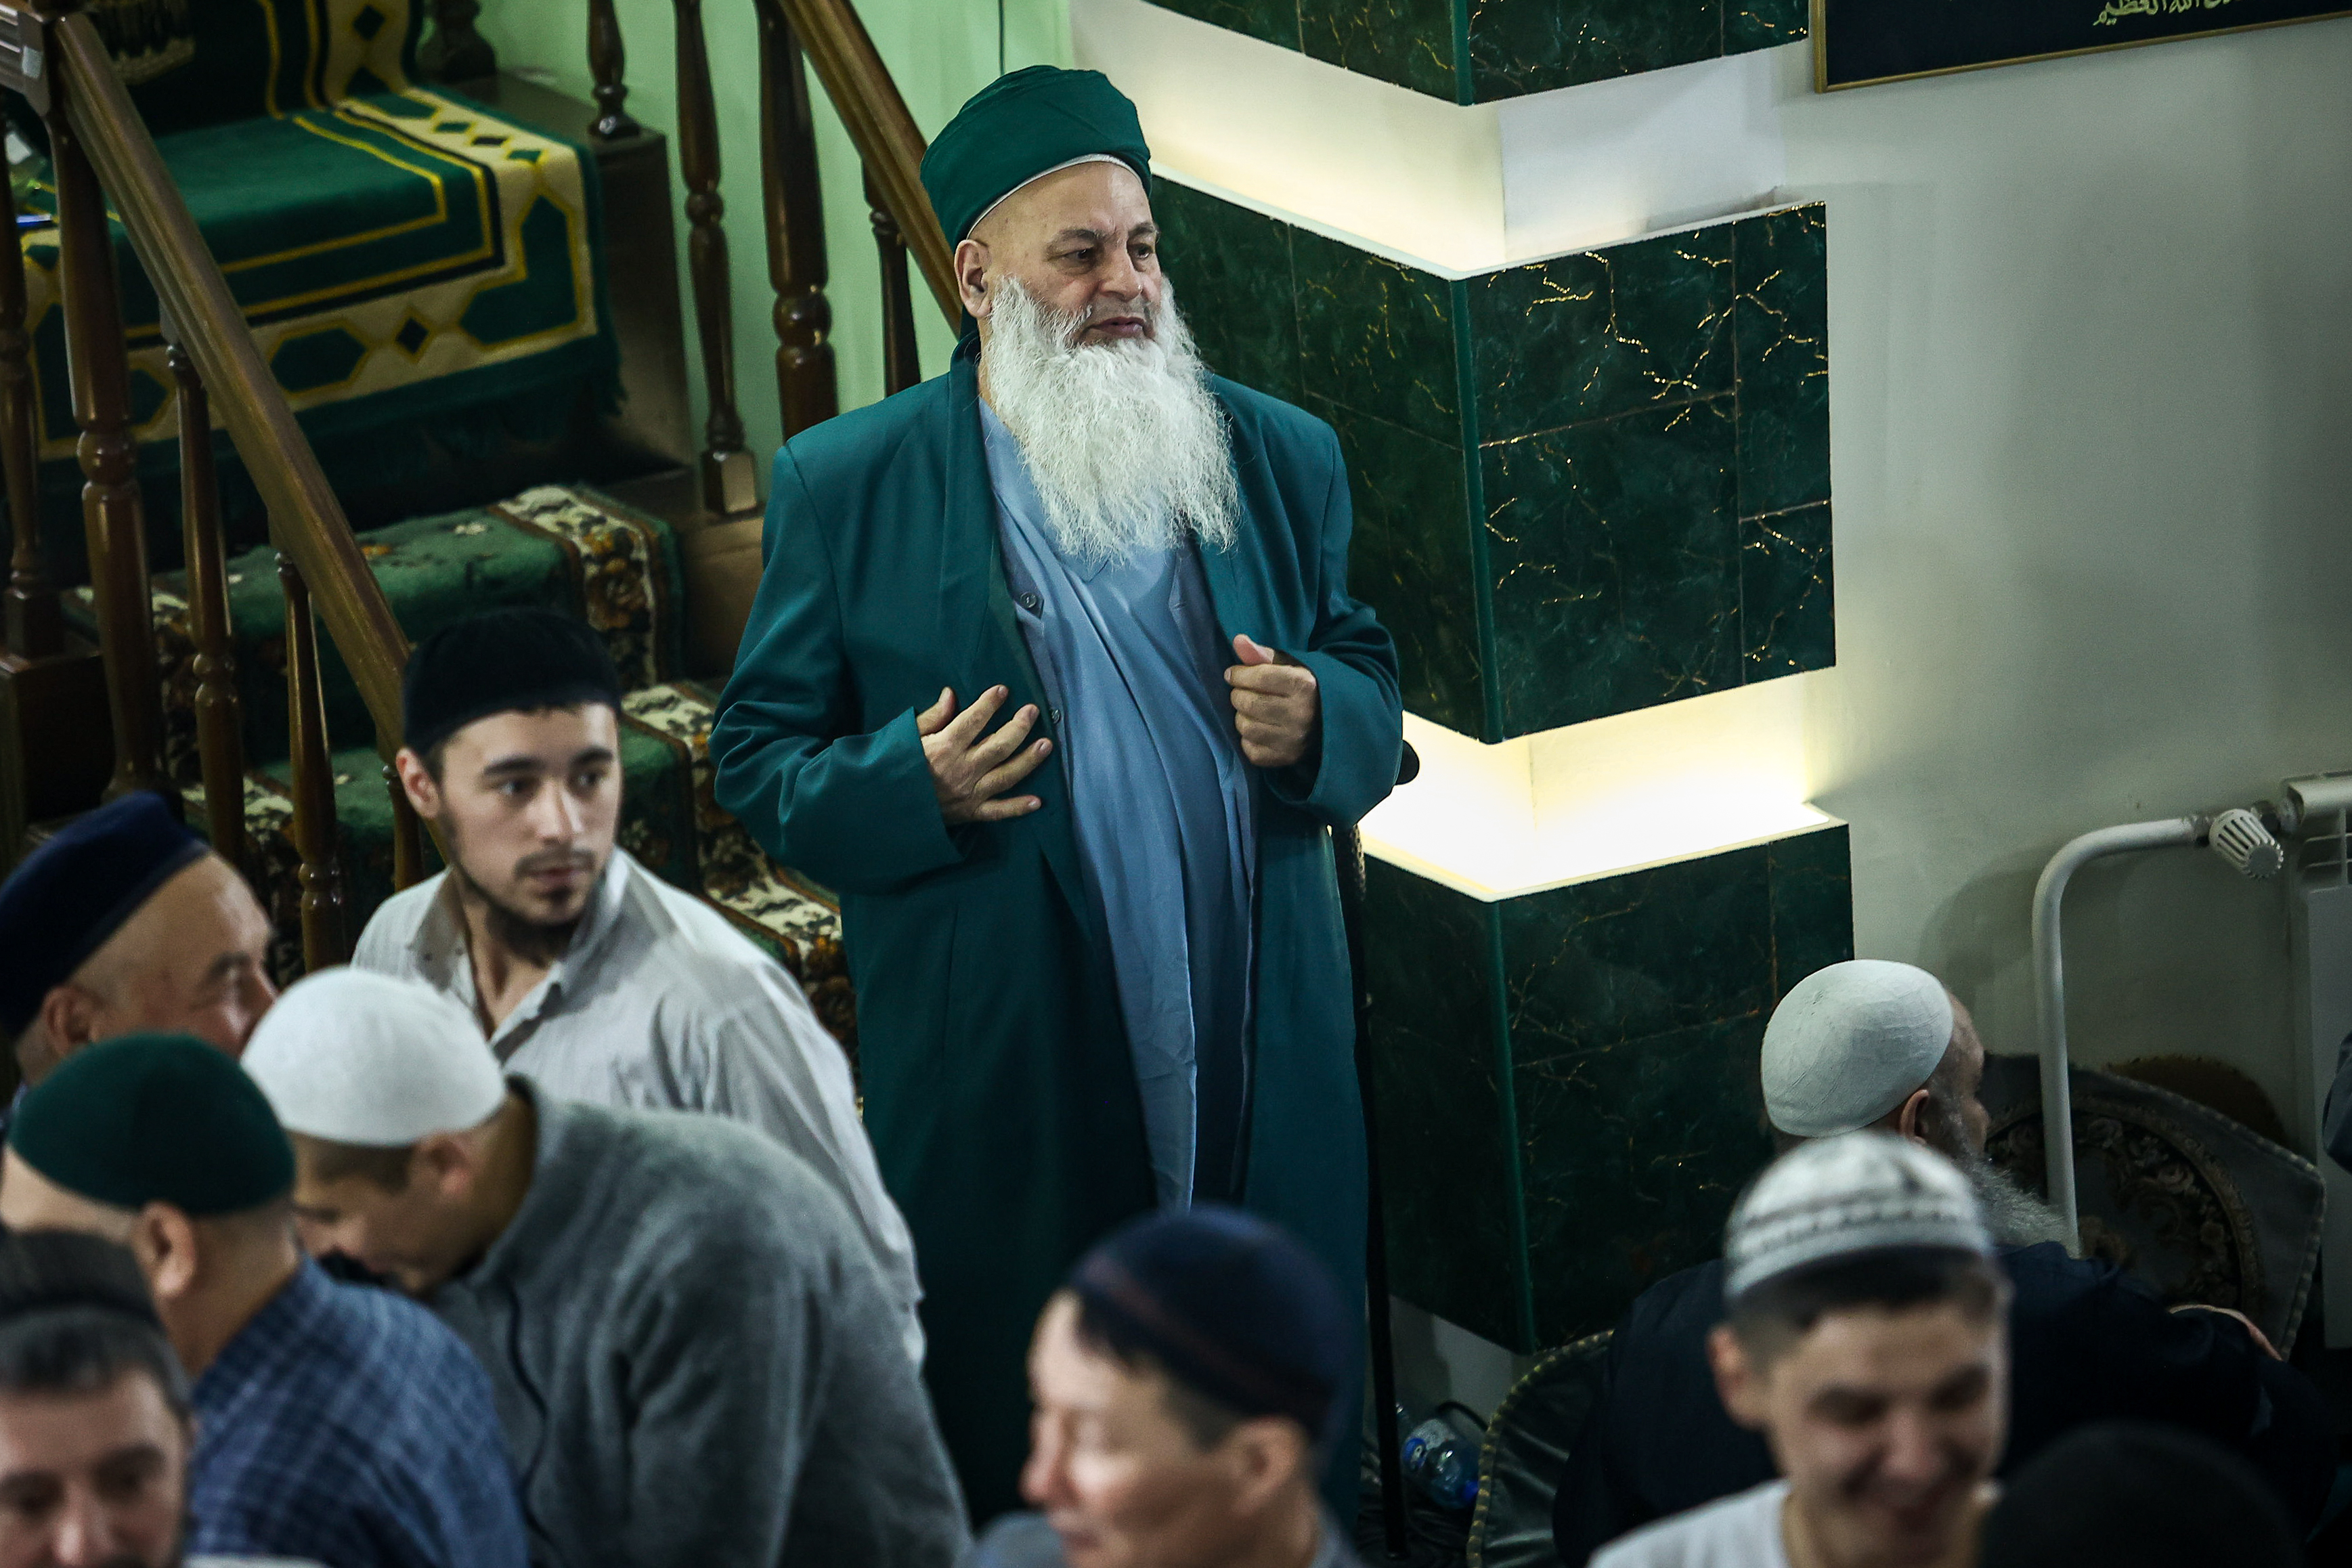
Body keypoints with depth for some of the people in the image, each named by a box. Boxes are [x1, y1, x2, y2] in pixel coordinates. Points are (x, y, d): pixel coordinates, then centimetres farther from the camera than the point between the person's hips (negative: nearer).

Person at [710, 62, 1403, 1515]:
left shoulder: (1281, 459, 7)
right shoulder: (848, 485, -2)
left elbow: (1372, 688, 15)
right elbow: (760, 758, 1)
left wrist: (1320, 725, -8)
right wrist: (914, 788, -18)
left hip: (1261, 1068, 3)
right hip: (1004, 1092, -2)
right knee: (1015, 1463, 6)